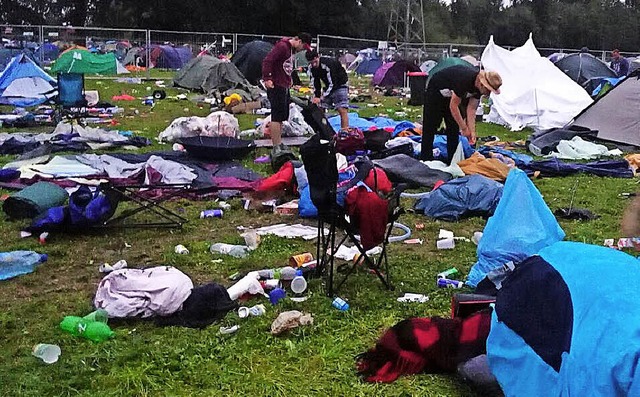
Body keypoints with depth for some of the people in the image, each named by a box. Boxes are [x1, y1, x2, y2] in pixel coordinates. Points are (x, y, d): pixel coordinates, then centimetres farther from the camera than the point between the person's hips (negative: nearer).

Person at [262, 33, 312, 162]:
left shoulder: (292, 49, 14)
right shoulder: (282, 47, -16)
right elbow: (267, 61, -23)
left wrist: (289, 81, 18)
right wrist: (267, 79, -28)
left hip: (285, 87, 10)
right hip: (276, 87, -10)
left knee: (282, 117, 16)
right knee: (277, 117, -9)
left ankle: (279, 144, 26)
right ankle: (276, 149, -7)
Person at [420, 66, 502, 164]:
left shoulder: (479, 86, -15)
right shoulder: (464, 79, -38)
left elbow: (471, 109, -9)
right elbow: (453, 106, -30)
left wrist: (472, 131, -16)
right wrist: (464, 128, -24)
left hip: (451, 95, 7)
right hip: (435, 92, -7)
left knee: (454, 130, 2)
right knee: (430, 128, -8)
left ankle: (452, 162, 5)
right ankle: (425, 160, -6)